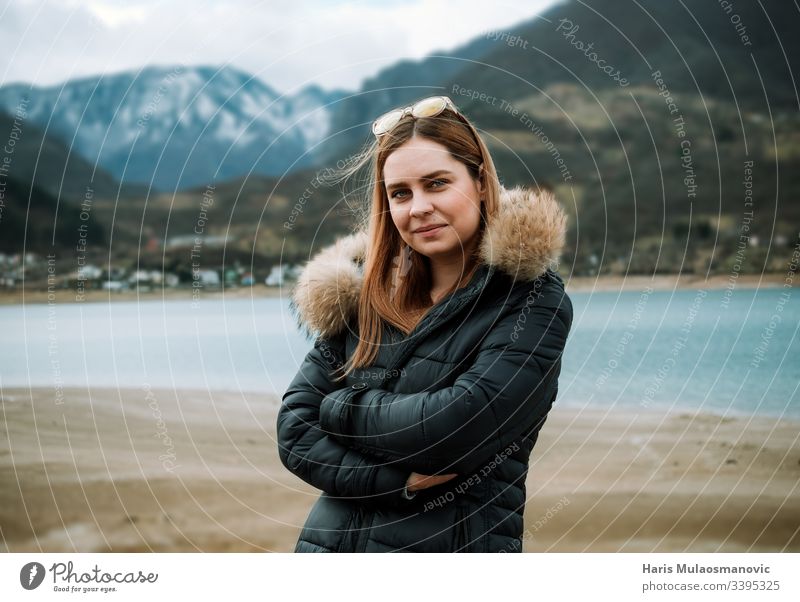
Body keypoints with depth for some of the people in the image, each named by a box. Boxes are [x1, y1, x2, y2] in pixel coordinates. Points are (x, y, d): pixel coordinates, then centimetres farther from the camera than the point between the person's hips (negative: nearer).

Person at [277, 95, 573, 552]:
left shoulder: (534, 302, -9)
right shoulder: (360, 295, 3)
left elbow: (455, 427, -20)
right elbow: (294, 431, -3)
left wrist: (341, 408, -7)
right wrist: (398, 481, -16)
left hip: (454, 541, -3)